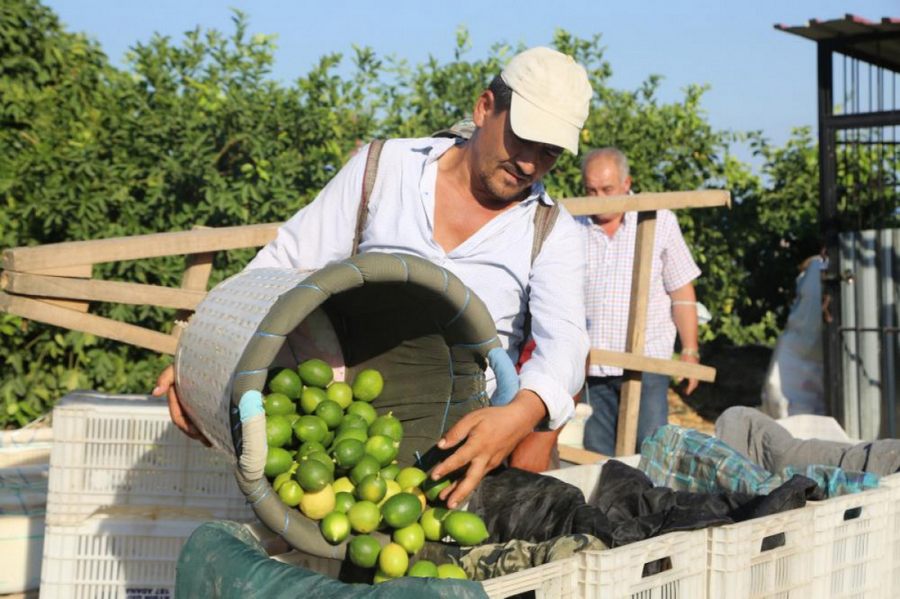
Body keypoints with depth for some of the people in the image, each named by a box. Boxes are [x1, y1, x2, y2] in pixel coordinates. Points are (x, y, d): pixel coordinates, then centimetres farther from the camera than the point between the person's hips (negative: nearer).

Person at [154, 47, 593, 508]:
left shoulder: (554, 232, 4)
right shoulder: (384, 168, 5)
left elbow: (562, 341, -12)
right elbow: (283, 265, 4)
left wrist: (521, 413, -34)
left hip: (467, 431, 1)